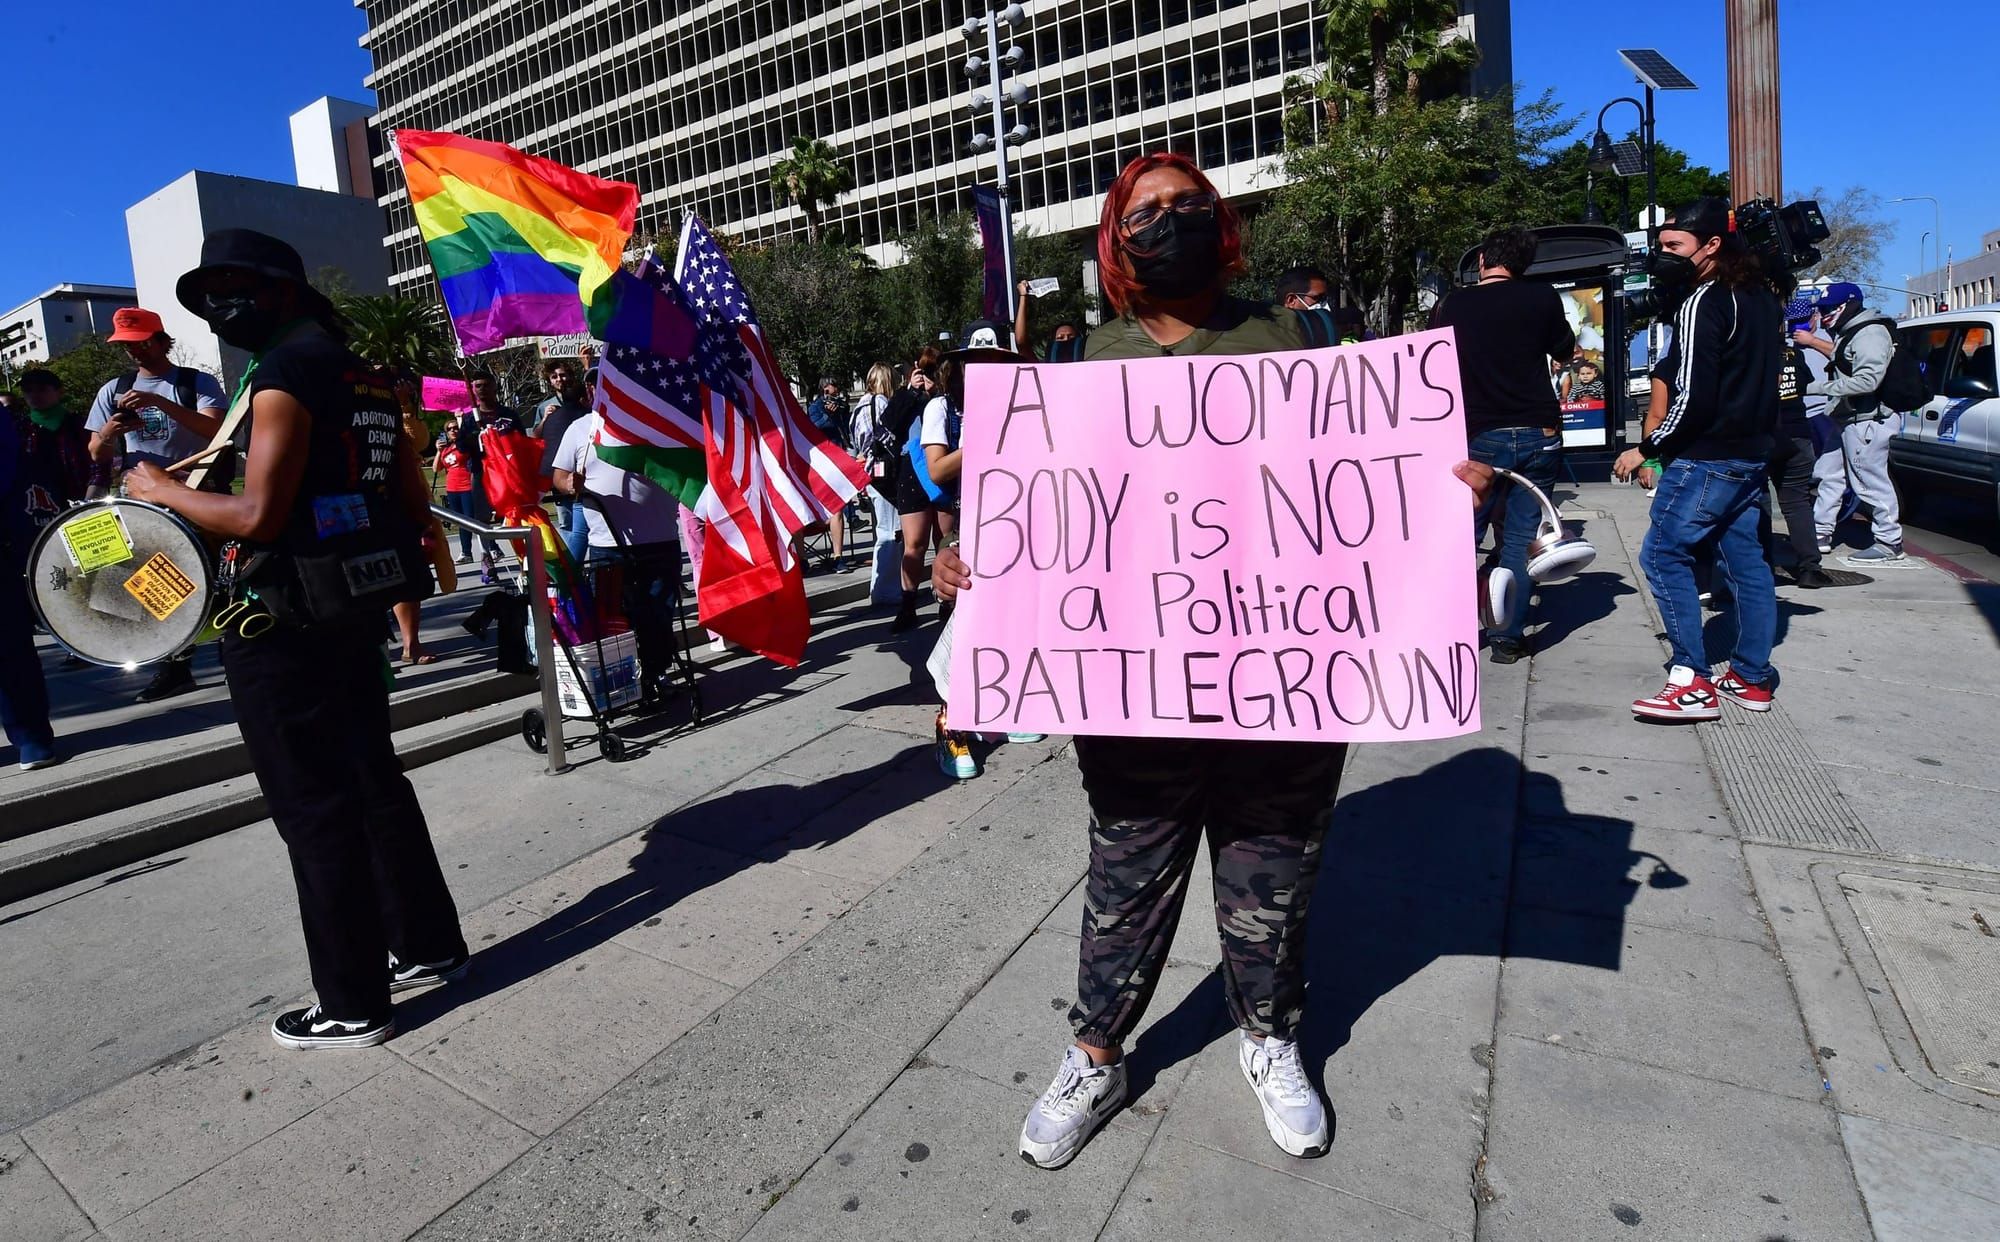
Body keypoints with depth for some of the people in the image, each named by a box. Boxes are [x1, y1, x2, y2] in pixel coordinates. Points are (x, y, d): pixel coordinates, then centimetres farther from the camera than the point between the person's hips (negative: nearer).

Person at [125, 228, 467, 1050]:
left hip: (283, 623, -9)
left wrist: (161, 491, -6)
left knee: (314, 811, 1)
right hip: (353, 608, 9)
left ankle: (352, 1006, 13)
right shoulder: (365, 378, 13)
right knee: (373, 781, 17)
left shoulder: (285, 373, -14)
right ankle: (428, 947, 29)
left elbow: (256, 515, -21)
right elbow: (416, 508, 15)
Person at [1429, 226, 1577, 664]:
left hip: (1481, 435, -1)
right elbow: (1564, 353, 16)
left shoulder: (1453, 305, 0)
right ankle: (1509, 636, 6)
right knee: (1521, 538, 5)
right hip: (1539, 434, 1)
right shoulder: (1542, 297, 2)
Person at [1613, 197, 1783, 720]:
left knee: (1663, 555, -4)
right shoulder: (1763, 297, 15)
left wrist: (1646, 450, -11)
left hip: (1707, 457, -10)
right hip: (1752, 455, 10)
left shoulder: (1702, 304, -15)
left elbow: (1692, 398, -19)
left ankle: (1693, 683, -5)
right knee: (1744, 559, 12)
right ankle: (1752, 678, 19)